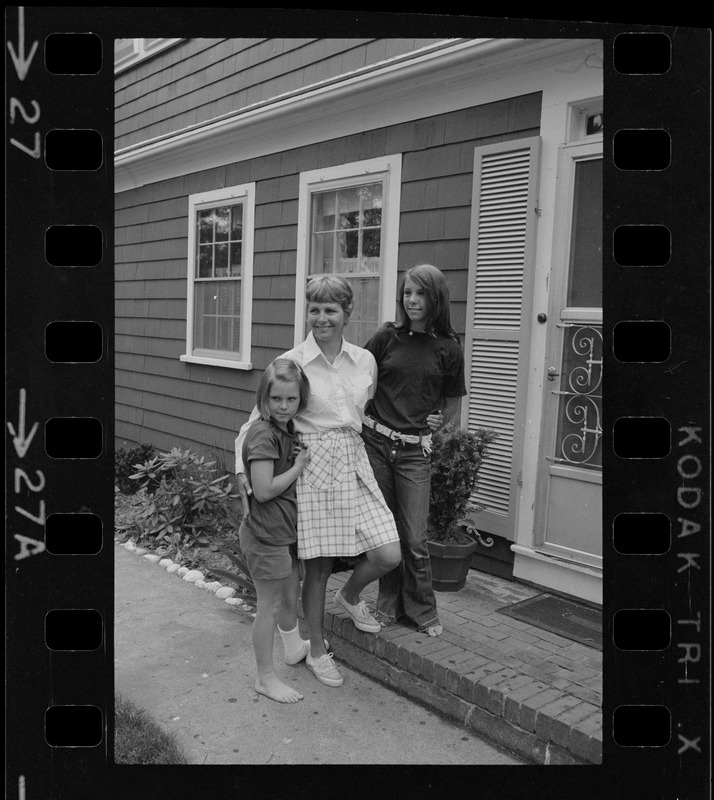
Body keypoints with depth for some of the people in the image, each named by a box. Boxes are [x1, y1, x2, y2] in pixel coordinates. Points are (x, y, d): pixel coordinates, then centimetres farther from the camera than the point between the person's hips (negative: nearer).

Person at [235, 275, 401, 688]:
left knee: (389, 554, -4)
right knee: (318, 565, 6)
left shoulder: (365, 361, 5)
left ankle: (351, 595, 31)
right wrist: (243, 467, -13)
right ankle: (317, 651, 29)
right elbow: (260, 418, -3)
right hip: (313, 467, -4)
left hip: (355, 465, 4)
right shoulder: (291, 363, -7)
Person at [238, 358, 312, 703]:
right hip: (266, 533, -9)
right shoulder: (263, 435, -23)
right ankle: (265, 677, 19)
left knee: (290, 592, 26)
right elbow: (264, 490, -27)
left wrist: (302, 457, 2)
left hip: (285, 529, 9)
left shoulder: (288, 430, 6)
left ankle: (295, 647, 48)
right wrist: (300, 466, -18)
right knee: (269, 605, 4)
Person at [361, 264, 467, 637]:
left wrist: (440, 419, -1)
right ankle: (388, 604, 28)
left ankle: (422, 610, 20)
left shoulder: (448, 348, 1)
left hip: (414, 450, -1)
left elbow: (453, 398, 15)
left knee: (414, 538, -1)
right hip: (376, 441, 1)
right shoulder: (387, 337, 1)